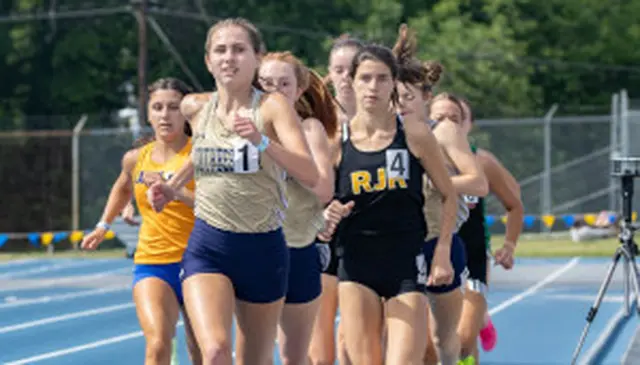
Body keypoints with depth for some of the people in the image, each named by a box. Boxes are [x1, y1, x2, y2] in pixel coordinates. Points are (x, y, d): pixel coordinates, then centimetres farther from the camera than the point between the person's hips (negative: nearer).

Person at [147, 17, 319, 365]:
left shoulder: (272, 105, -8)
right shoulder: (195, 108, 4)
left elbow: (310, 176, -20)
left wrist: (261, 141, -32)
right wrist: (173, 185, 18)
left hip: (264, 248, -1)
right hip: (207, 247, 1)